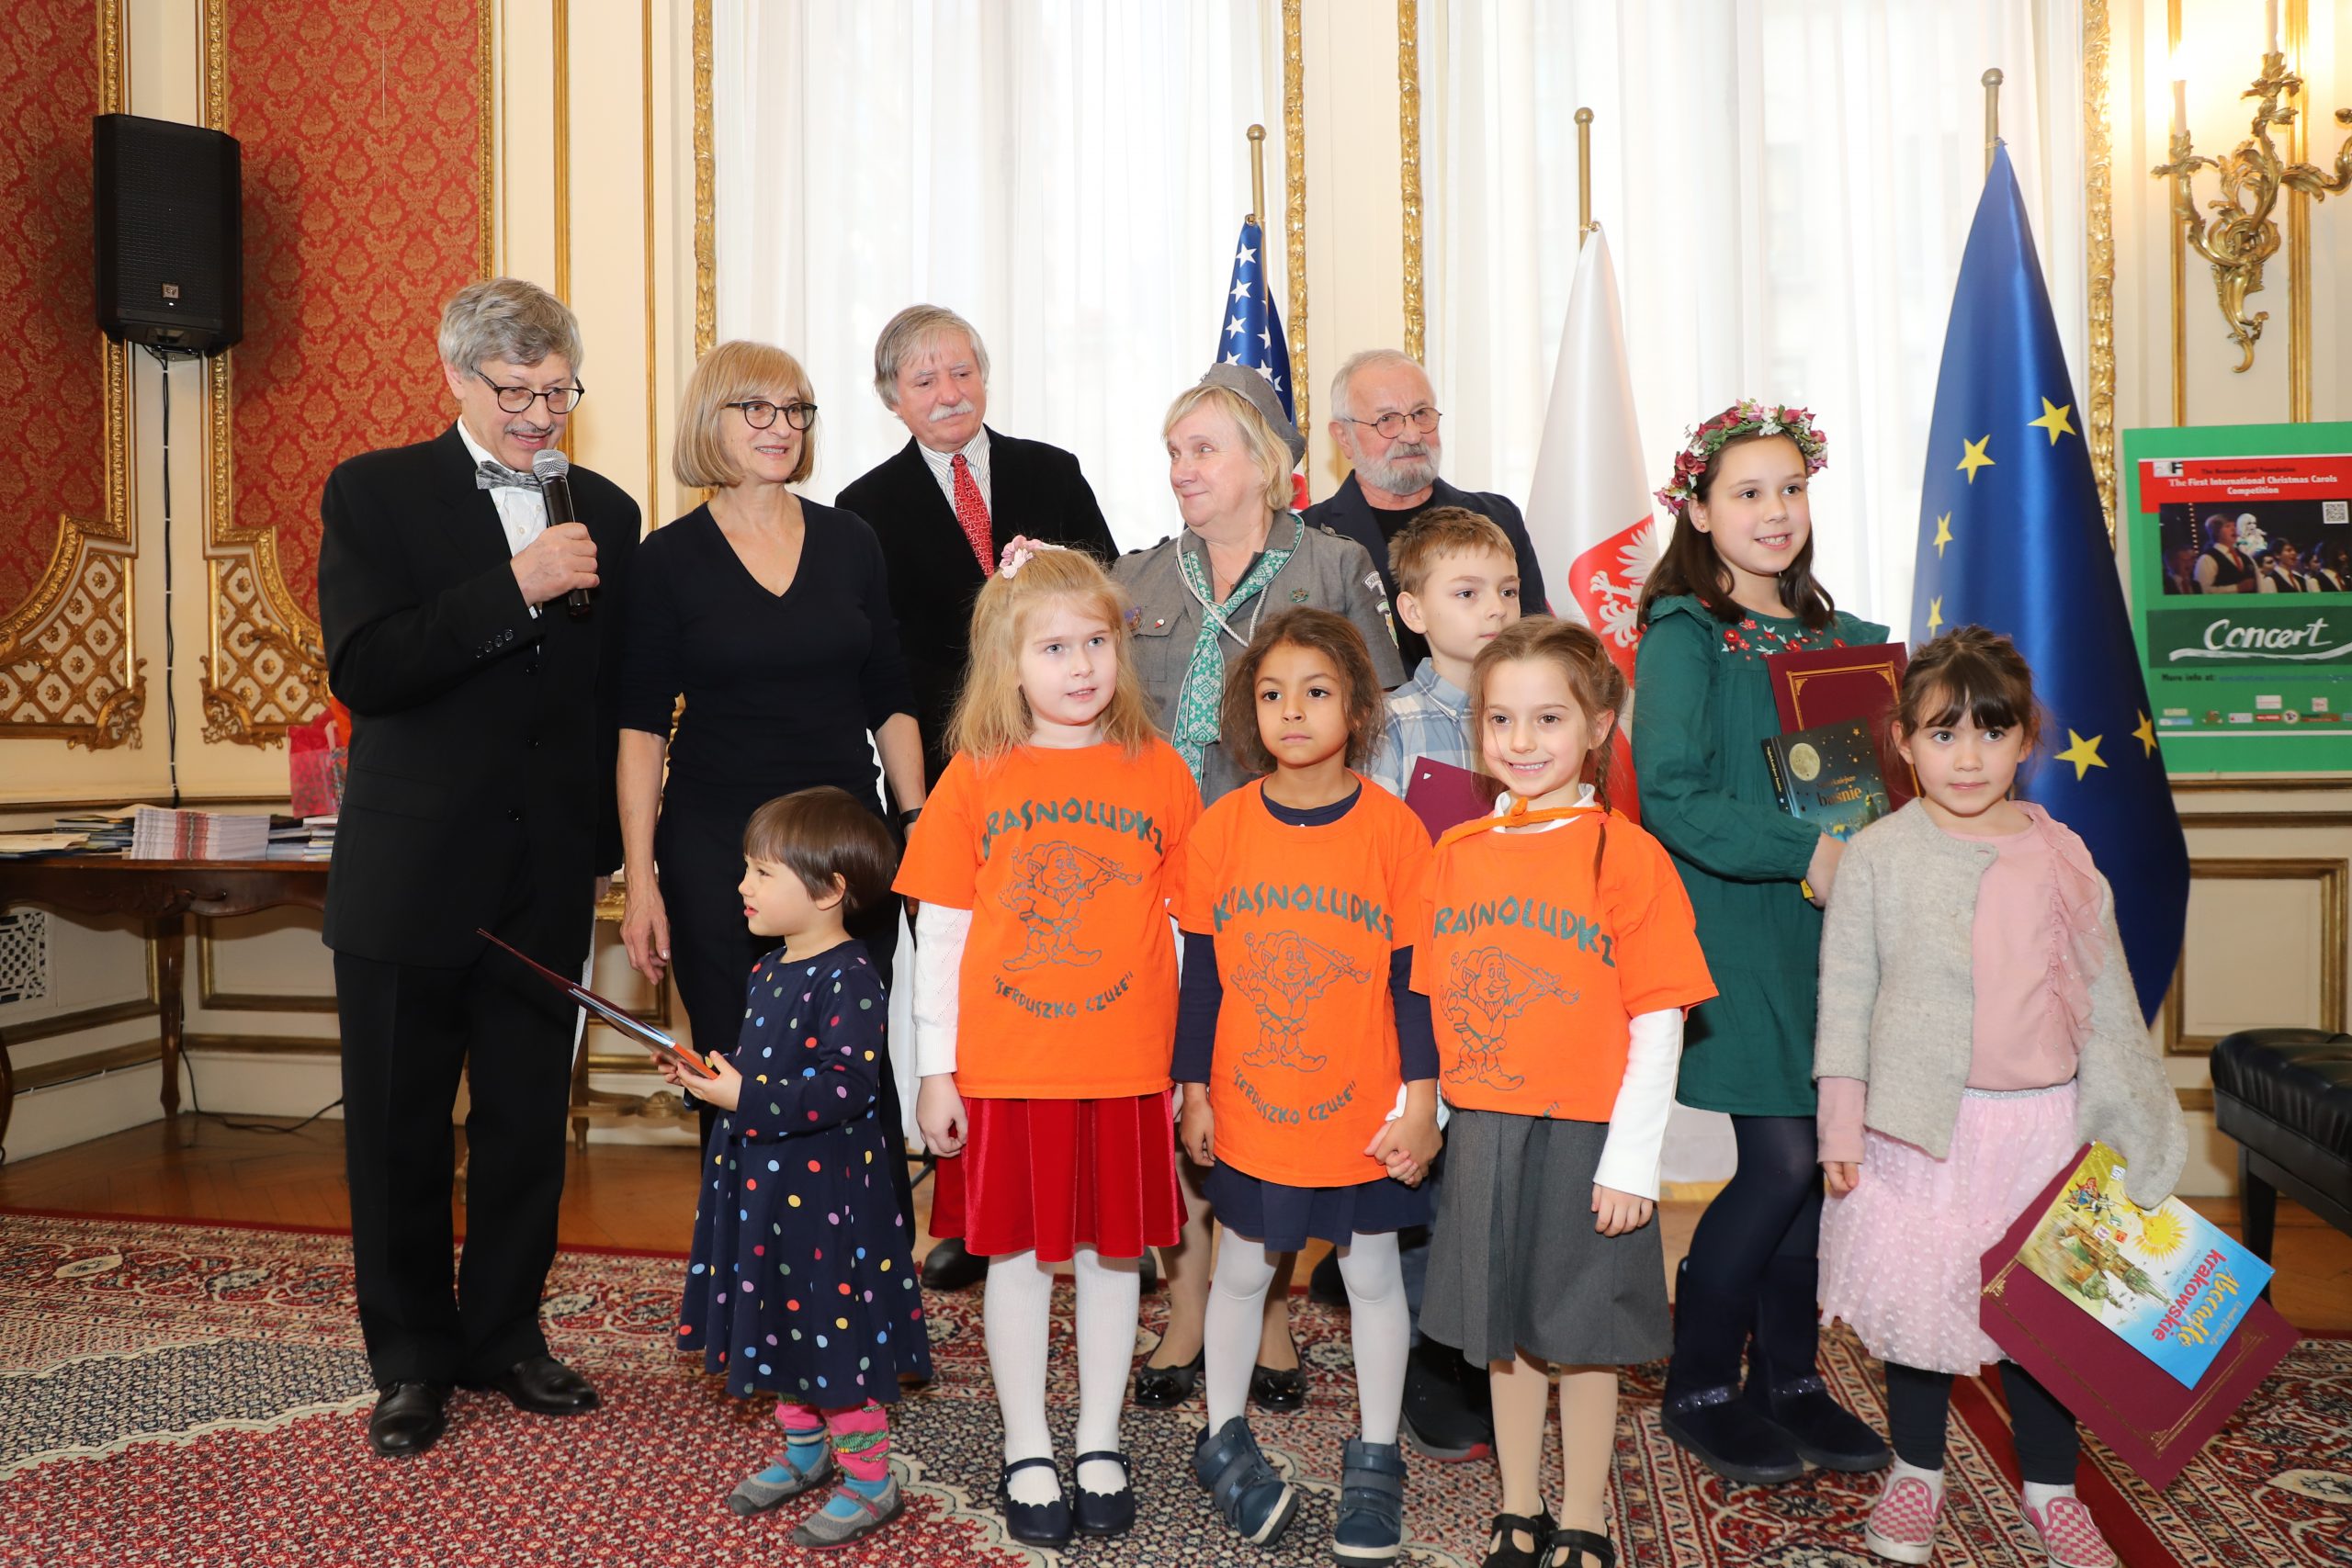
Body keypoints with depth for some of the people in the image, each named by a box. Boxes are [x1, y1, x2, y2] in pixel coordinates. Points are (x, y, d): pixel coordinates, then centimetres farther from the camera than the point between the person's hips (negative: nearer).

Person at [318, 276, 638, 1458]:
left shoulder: (604, 511, 8)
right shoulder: (374, 494, -2)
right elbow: (364, 672, -15)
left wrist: (606, 850, 10)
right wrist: (514, 589, -22)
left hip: (546, 879, 3)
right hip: (409, 874, -2)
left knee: (528, 1126, 11)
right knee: (399, 1132, 9)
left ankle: (505, 1334, 29)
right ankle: (413, 1359, 25)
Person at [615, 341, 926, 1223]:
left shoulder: (849, 541, 6)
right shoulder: (669, 559, 0)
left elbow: (889, 701, 10)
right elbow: (642, 724, -1)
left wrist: (918, 826, 4)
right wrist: (640, 876, -7)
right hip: (715, 849, -1)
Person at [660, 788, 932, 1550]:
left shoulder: (851, 979, -21)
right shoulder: (767, 972, 8)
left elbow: (847, 1087, -27)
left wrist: (744, 1100, -26)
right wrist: (706, 1070, 4)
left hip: (828, 1191, -9)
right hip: (763, 1183, 9)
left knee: (836, 1330, 1)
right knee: (780, 1326, 20)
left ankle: (869, 1481, 18)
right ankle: (803, 1451, 39)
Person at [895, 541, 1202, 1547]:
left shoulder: (1159, 772, 0)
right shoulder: (973, 779, -2)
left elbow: (1187, 928, 3)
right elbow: (939, 935, 1)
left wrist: (1191, 1061, 3)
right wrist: (935, 1073, -1)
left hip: (1126, 1069, 1)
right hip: (1003, 1072, 0)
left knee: (1111, 1252, 12)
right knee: (1018, 1254, 10)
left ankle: (1099, 1445, 30)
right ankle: (1026, 1454, 28)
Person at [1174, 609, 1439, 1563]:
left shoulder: (1392, 827, -9)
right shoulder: (1221, 827, -4)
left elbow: (1414, 974, -5)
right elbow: (1201, 972, 2)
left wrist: (1420, 1102, -7)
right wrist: (1194, 1091, 3)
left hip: (1363, 1114, -1)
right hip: (1250, 1111, 2)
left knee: (1373, 1274, 13)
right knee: (1241, 1270, 16)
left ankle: (1374, 1461, 31)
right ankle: (1223, 1440, 37)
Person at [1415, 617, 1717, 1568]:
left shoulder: (1625, 853, -9)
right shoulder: (1457, 854, 4)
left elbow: (1659, 1020, -10)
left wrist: (1631, 1160, -13)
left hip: (1583, 1136, -4)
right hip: (1481, 1131, 4)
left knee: (1579, 1338, 8)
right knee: (1503, 1335, 16)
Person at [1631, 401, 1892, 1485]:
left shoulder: (1841, 639, 14)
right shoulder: (1683, 637, -5)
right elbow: (1670, 796, -16)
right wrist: (1804, 854, -19)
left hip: (1830, 930, 6)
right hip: (1734, 932, -6)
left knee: (1823, 1157, 7)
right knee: (1783, 1160, -6)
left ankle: (1790, 1375, 25)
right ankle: (1697, 1387, 12)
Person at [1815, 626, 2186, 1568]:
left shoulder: (2059, 856, 1)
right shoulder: (1878, 855, -5)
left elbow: (2105, 997, 8)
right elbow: (1846, 995, -2)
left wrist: (2118, 1123, 9)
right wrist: (1840, 1124, -4)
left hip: (2040, 1126, 2)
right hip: (1917, 1127, -1)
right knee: (1918, 1294, 10)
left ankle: (2051, 1488, 33)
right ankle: (1916, 1473, 31)